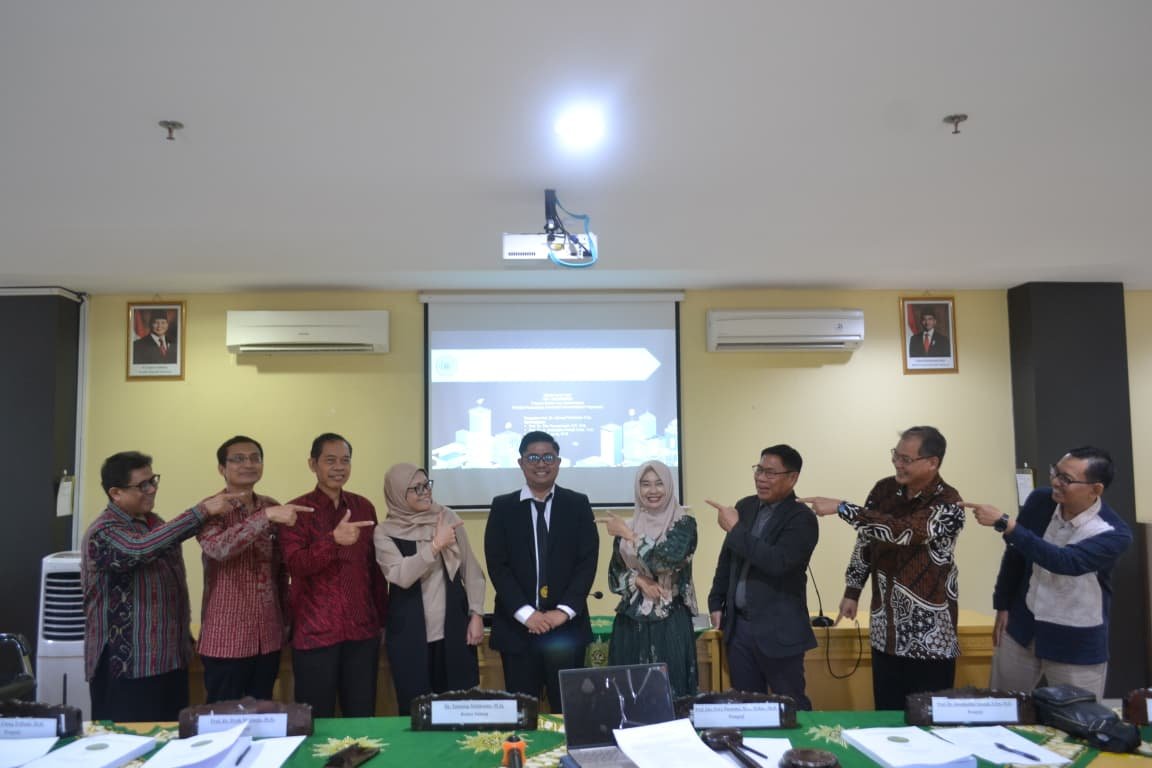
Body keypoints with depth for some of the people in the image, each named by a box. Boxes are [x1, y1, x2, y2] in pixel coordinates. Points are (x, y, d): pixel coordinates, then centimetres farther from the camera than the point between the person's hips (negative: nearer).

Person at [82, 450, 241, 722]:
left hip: (171, 660, 8)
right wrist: (202, 511, -39)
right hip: (126, 668, -8)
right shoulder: (103, 533, -16)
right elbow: (142, 548, -38)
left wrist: (185, 638, 21)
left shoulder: (155, 523, 11)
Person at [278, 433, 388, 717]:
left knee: (362, 717, 10)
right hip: (314, 632, -3)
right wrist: (334, 540, -33)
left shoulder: (364, 507, 9)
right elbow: (296, 566, -17)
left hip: (362, 631, 4)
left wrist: (382, 618, 13)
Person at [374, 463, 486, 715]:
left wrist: (476, 614, 0)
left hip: (454, 630, 2)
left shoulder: (447, 517, 3)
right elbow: (401, 576, -18)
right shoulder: (385, 532, -3)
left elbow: (471, 569, 6)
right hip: (410, 635, -2)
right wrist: (436, 545, -22)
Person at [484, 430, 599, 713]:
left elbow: (588, 561, -1)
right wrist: (525, 613, -11)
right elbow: (497, 565, -2)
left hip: (567, 625, 0)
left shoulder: (578, 504, 5)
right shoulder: (503, 507, 5)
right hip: (517, 625, 0)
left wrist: (564, 611, -11)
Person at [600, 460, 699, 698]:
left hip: (671, 622, -3)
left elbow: (668, 560, -18)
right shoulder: (626, 528, 8)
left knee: (671, 693, -2)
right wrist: (639, 581, -11)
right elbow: (614, 576, 9)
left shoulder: (683, 523, -3)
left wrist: (629, 536, -13)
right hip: (631, 622, 3)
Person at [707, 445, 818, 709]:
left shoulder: (801, 518, -13)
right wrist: (716, 603, 14)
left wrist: (735, 529, -23)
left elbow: (778, 562, -28)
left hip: (778, 630, -6)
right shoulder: (745, 506, 7)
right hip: (739, 626, 6)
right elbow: (727, 558, 17)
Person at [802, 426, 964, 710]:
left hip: (930, 637, -5)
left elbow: (901, 531, -29)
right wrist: (852, 591, 11)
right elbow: (866, 541, 13)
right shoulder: (884, 490, 2)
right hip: (886, 633, 5)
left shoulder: (948, 505, -15)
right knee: (887, 716, 12)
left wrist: (841, 507, -28)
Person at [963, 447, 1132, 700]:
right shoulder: (1040, 501, -8)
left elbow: (1063, 561, -36)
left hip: (1076, 642, -4)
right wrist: (1003, 606, 8)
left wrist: (1004, 523, -40)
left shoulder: (1115, 534, -21)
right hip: (1022, 626, 4)